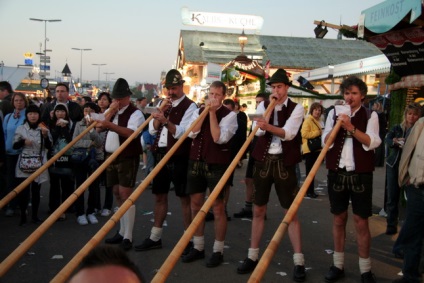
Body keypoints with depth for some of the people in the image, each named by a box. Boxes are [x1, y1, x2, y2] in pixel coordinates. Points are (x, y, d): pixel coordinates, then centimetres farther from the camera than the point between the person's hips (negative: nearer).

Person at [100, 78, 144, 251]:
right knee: (117, 194, 13)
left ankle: (127, 237, -6)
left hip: (127, 158, -7)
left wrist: (110, 125, -42)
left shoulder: (135, 113, -10)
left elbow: (130, 132, -28)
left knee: (126, 194, -10)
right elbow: (99, 128, 2)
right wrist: (110, 112, -9)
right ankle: (122, 232, 25)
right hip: (111, 156, 8)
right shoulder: (111, 112, 14)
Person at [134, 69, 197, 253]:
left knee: (184, 197, -1)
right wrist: (161, 111, -7)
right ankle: (155, 237, 23)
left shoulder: (189, 106, -6)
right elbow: (152, 130, 6)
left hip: (178, 157, -6)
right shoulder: (163, 103, 13)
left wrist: (166, 120, -32)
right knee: (159, 196, 13)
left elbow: (181, 132, -17)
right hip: (160, 155, 7)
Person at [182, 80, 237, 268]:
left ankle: (218, 251, 12)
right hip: (196, 161, 5)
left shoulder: (229, 115, -6)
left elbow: (219, 138, -19)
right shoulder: (199, 111, 10)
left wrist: (212, 113, -17)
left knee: (217, 207, 1)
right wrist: (205, 111, -9)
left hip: (217, 164, -5)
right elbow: (192, 133, -5)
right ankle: (198, 247, 23)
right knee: (195, 204, 10)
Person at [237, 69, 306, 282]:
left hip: (284, 163, -3)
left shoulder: (296, 108, -3)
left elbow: (288, 133, -19)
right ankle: (253, 256, 20)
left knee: (291, 213, -1)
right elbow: (258, 131, -7)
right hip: (263, 161, 3)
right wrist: (270, 108, -12)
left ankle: (298, 261, 5)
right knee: (258, 210, 9)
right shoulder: (263, 106, 8)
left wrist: (268, 126, -35)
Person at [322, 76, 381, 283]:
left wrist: (351, 127, -22)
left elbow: (372, 142, -11)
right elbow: (325, 141, 1)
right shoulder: (334, 113, 8)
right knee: (338, 219, 10)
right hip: (337, 172, 2)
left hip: (360, 174, -2)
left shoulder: (370, 115, 2)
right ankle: (338, 265, 21)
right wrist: (337, 125, -15)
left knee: (361, 221, 1)